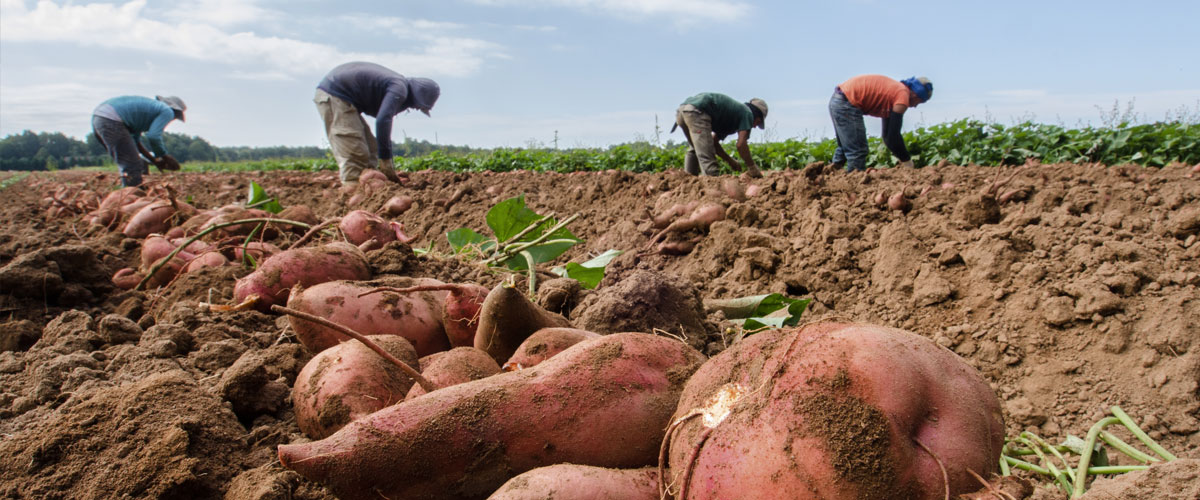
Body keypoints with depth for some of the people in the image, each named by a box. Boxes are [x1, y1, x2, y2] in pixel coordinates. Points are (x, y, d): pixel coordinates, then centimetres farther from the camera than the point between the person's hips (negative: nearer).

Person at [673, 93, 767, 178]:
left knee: (694, 149, 27)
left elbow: (714, 142, 35)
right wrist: (752, 168, 8)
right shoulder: (747, 113, 10)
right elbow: (741, 144, -2)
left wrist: (731, 161, 36)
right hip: (697, 111, -9)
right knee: (706, 156, -12)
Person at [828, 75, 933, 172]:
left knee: (845, 148, 24)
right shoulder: (903, 96, -9)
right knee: (857, 152, -7)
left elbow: (888, 134, 23)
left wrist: (903, 157, 20)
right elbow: (893, 135, -12)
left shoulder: (895, 90, 19)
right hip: (846, 104, -11)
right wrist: (906, 160, 0)